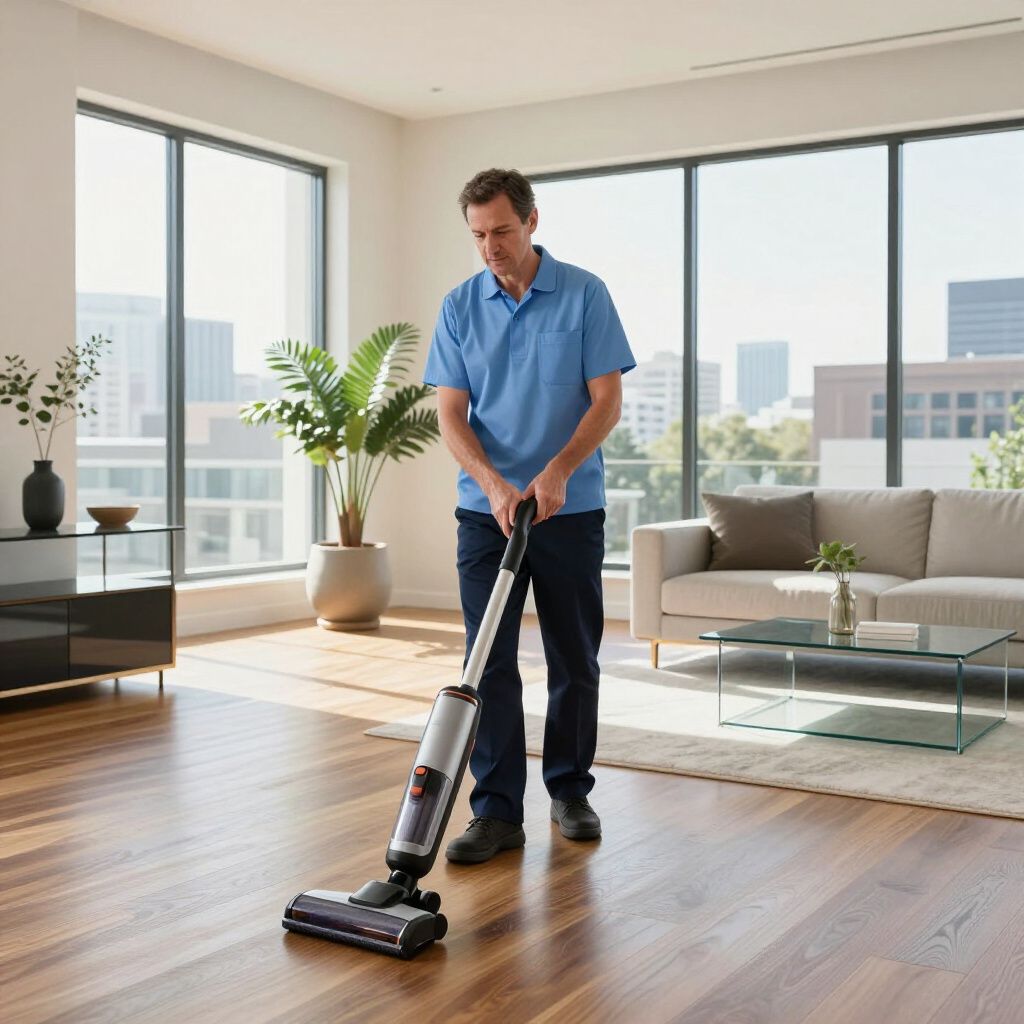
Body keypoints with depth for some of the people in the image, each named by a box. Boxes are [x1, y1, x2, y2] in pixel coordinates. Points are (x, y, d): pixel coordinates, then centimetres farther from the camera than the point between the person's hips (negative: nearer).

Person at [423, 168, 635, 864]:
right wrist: (494, 483, -18)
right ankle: (498, 811, 4)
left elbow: (608, 401, -8)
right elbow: (451, 414, -1)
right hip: (487, 510, 1)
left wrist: (556, 472, -22)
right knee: (490, 663, -2)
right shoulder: (460, 307, 3)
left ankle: (571, 791, 25)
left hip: (571, 510, -1)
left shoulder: (585, 295, -3)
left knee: (574, 660, 8)